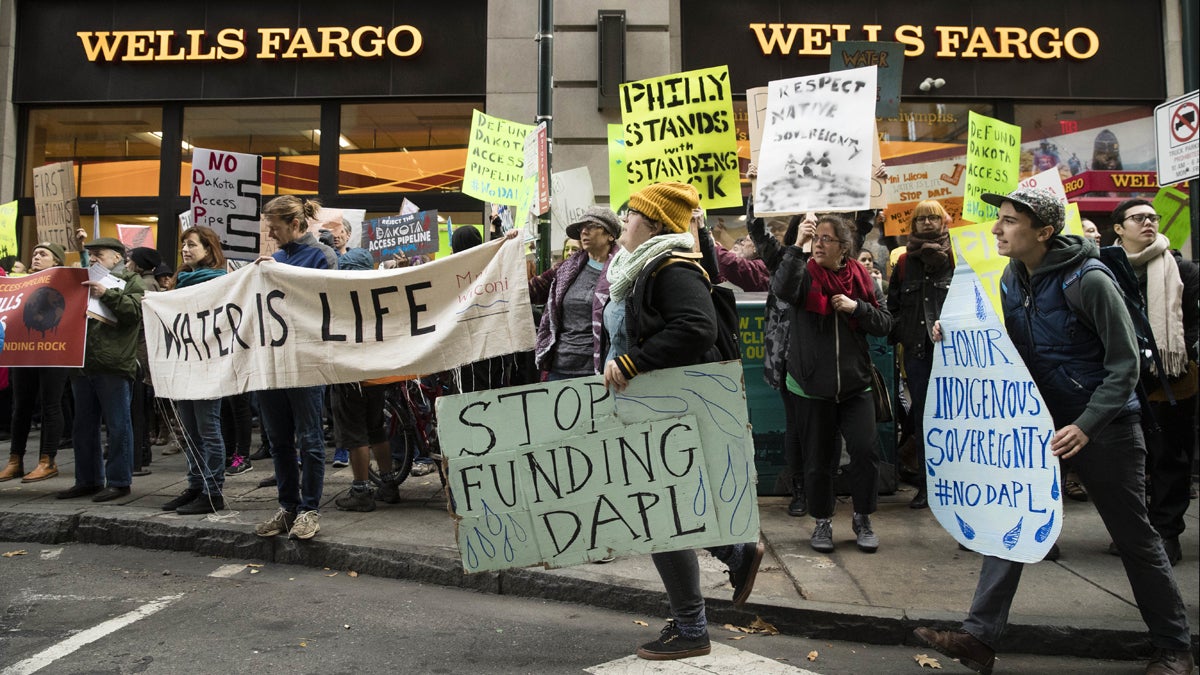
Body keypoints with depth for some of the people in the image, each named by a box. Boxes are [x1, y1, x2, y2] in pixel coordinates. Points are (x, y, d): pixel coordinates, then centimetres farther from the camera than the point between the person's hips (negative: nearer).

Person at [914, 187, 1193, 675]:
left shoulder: (1088, 282, -20)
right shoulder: (1012, 278, 1)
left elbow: (1124, 364, -18)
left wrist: (1086, 425, -27)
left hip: (1103, 423, -6)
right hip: (1040, 419, 6)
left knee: (1134, 536, 8)